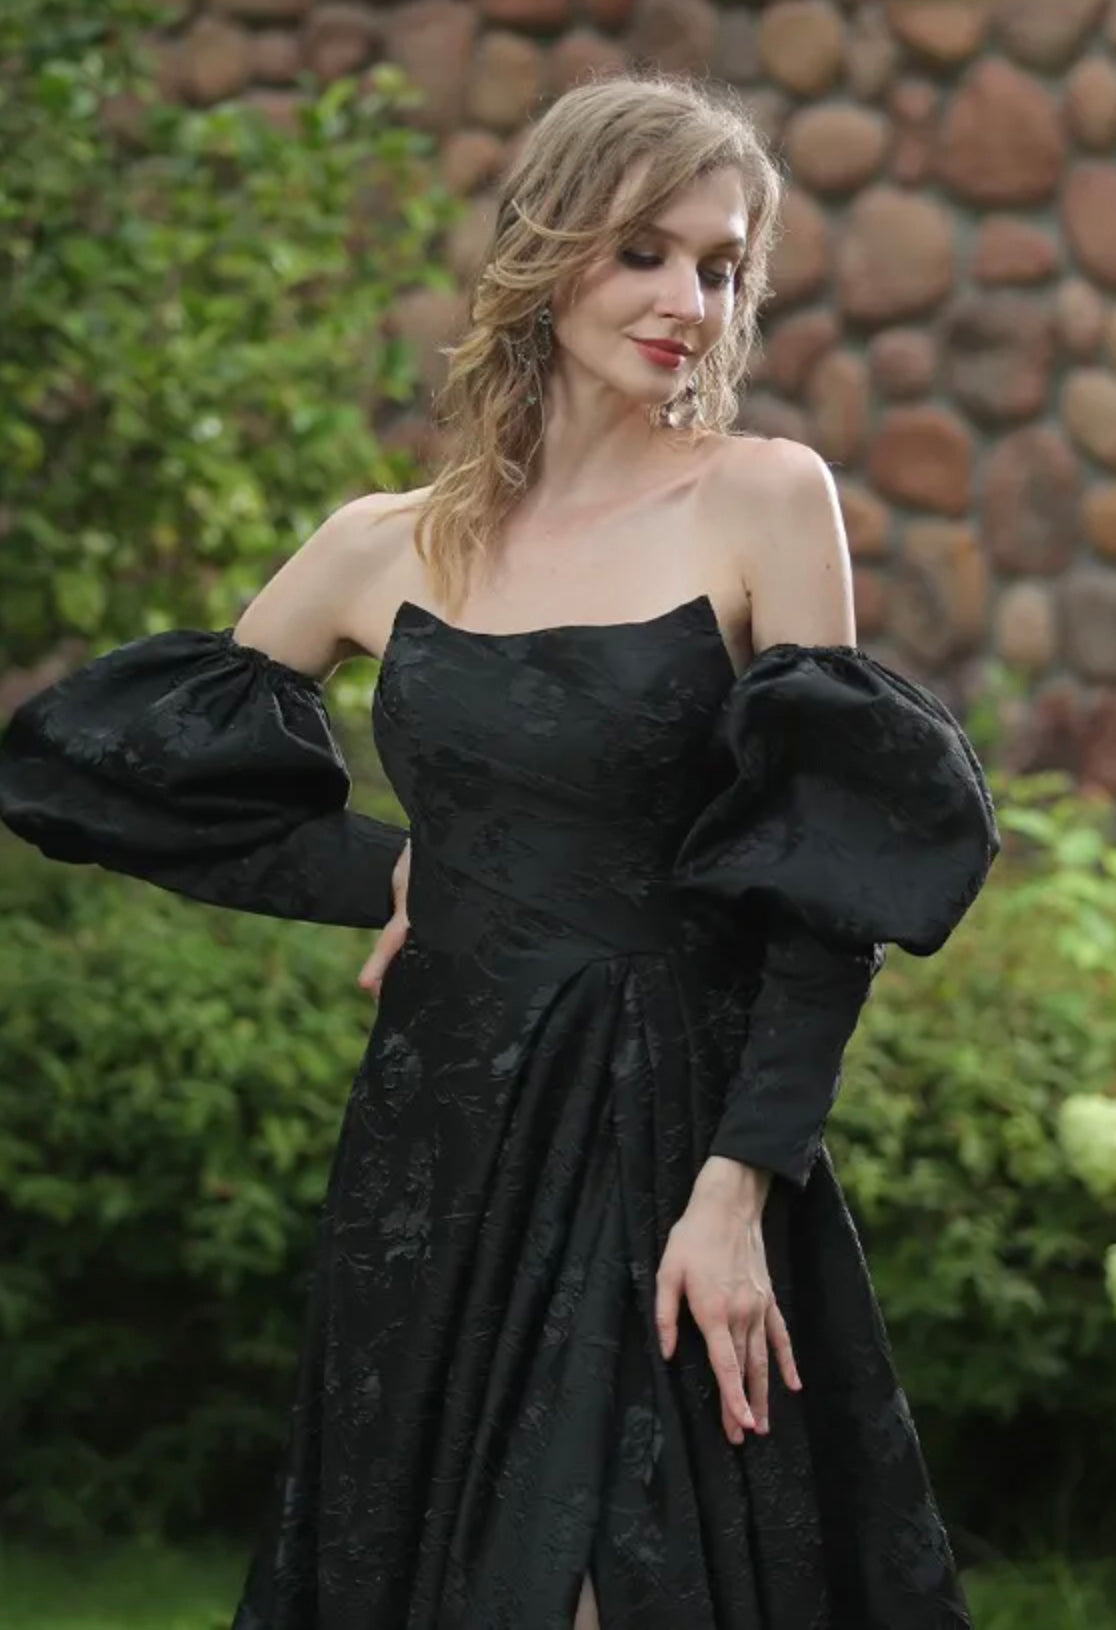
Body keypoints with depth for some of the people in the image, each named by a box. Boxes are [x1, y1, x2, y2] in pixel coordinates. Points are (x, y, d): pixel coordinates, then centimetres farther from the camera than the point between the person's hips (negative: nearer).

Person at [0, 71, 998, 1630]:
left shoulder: (766, 503, -4)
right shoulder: (387, 550, 5)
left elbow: (837, 872, -8)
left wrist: (737, 1190, -13)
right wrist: (384, 872, 5)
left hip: (670, 1142, -3)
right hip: (436, 1145, 3)